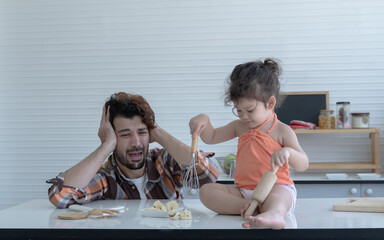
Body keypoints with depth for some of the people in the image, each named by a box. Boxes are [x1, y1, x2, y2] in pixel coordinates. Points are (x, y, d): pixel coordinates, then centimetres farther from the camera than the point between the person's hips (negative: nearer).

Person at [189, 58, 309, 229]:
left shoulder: (282, 131, 0)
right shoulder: (240, 126, 17)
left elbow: (303, 165, -6)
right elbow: (211, 137, 26)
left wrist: (288, 152, -30)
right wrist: (204, 121, 3)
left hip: (276, 188, -6)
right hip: (244, 190, 6)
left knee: (276, 197, -42)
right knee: (206, 191, -16)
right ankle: (248, 206, -36)